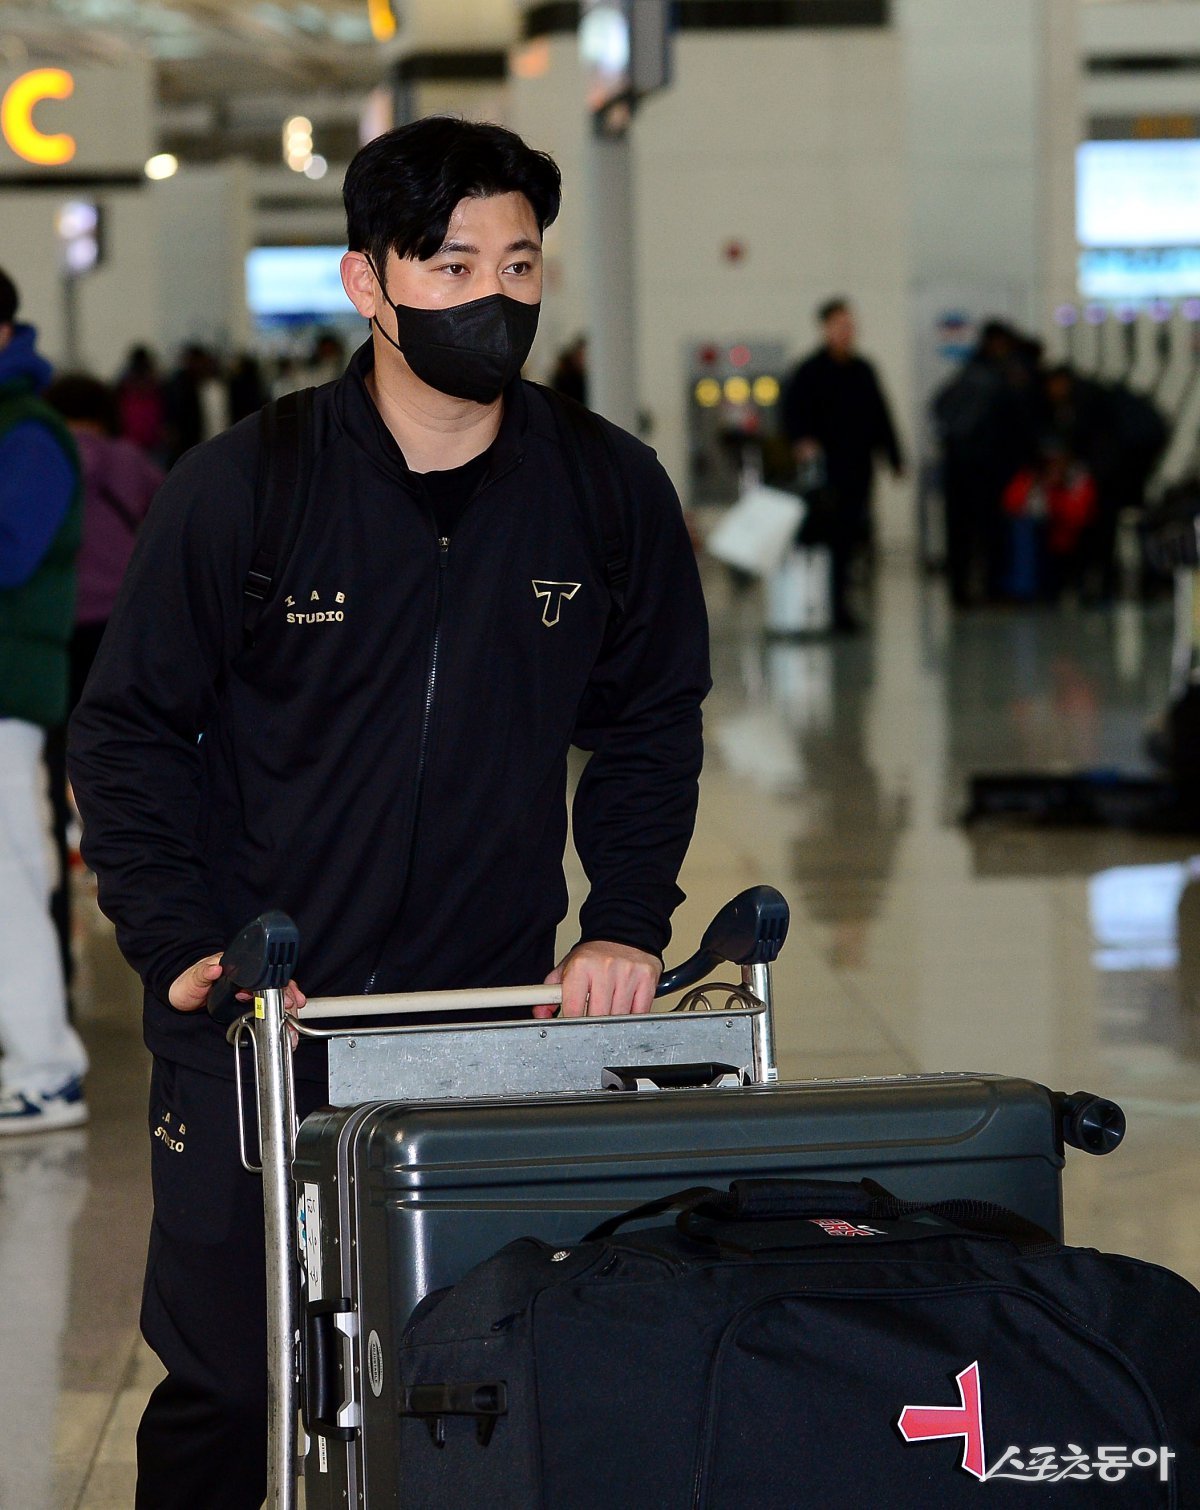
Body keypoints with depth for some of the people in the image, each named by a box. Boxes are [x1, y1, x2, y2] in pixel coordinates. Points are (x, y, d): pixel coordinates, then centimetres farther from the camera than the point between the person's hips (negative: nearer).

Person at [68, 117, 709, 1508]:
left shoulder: (610, 493, -2)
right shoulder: (240, 492, -8)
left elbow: (649, 724, 11)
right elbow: (128, 731, -1)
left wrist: (625, 923, -2)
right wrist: (182, 944, -12)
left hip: (494, 1011, 2)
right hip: (253, 1017, -2)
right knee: (223, 1380, 3)